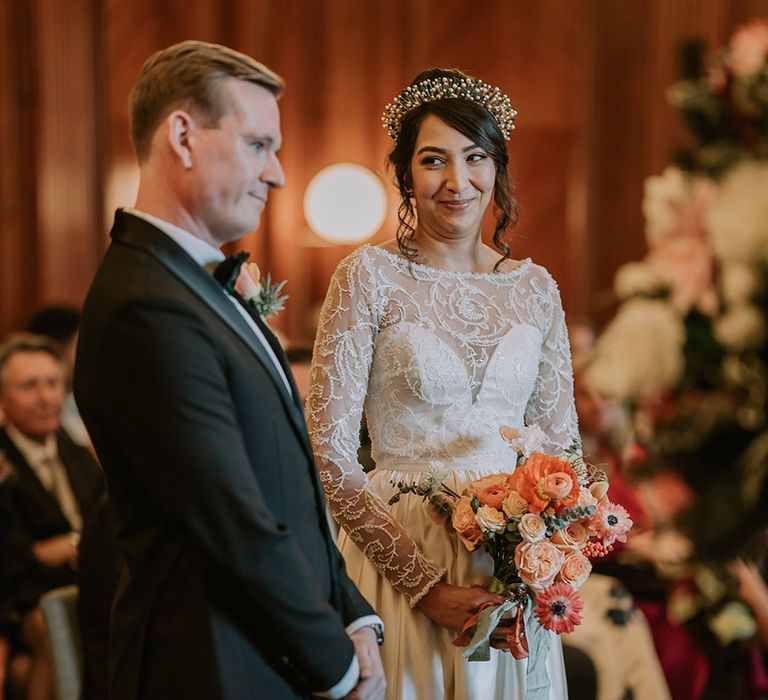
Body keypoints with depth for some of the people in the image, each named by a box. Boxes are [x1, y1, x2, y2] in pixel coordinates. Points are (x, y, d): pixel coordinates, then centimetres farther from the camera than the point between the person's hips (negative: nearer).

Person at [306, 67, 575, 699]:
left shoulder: (535, 287, 4)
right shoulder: (369, 276, -8)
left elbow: (560, 445, 9)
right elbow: (330, 452, -11)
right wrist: (426, 586, -15)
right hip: (398, 557, -3)